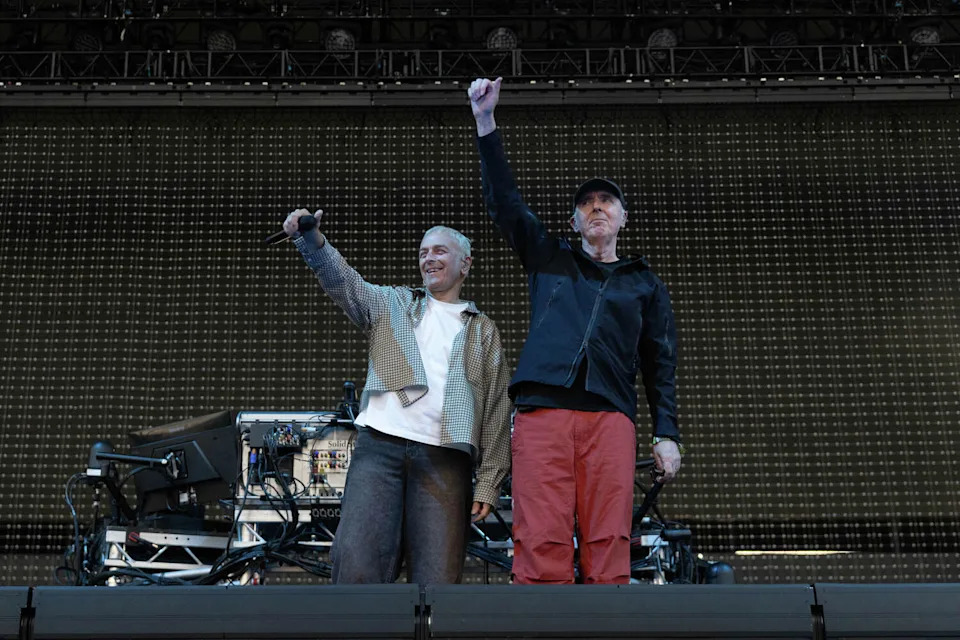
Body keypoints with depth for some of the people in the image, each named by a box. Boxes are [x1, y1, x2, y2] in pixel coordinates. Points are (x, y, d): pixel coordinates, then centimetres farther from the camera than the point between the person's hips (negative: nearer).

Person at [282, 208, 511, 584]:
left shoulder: (484, 331, 19)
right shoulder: (391, 305, 20)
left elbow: (497, 413, 13)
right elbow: (343, 281, 2)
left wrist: (489, 483, 4)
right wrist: (311, 239, -18)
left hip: (444, 458, 0)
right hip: (380, 445, 0)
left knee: (437, 577, -6)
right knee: (357, 564, -14)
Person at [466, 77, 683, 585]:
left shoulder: (645, 285, 24)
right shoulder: (548, 258, 24)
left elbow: (660, 364, 19)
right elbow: (504, 200, 17)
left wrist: (667, 434, 7)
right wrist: (486, 123, 8)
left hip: (610, 416, 1)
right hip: (541, 410, 0)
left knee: (608, 548, -9)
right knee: (541, 546, -13)